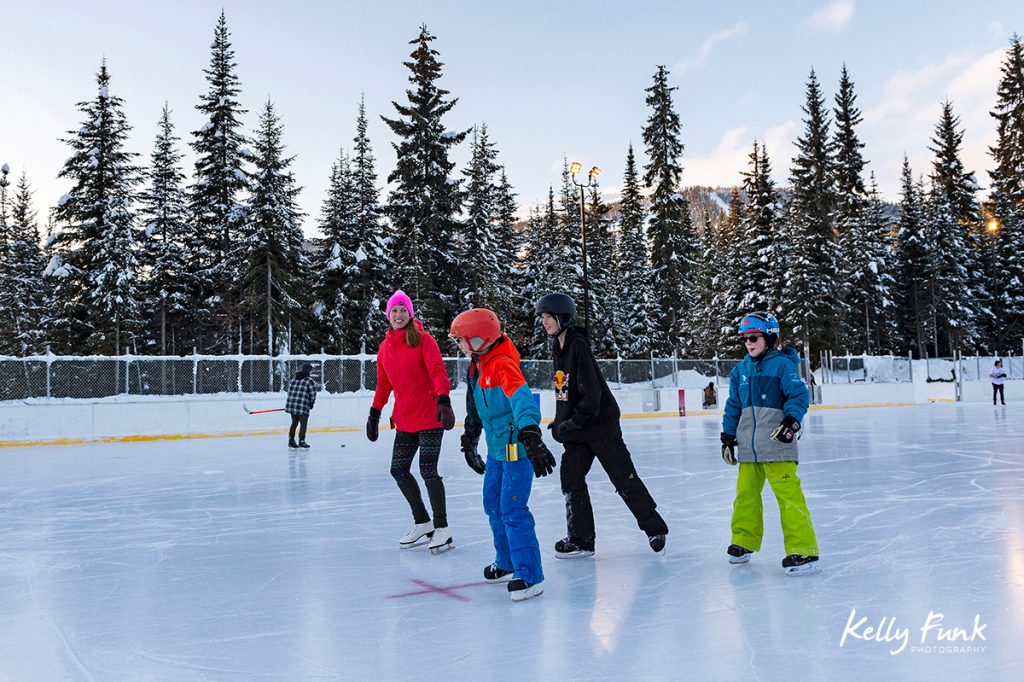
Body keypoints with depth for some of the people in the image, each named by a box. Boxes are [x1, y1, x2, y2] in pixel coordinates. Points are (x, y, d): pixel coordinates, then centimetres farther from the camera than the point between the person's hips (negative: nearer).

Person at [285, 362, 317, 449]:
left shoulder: (292, 380, 12)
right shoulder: (310, 381, -6)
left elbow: (290, 392, 15)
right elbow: (313, 395, -3)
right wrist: (311, 404, 14)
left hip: (291, 405, 6)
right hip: (303, 406, -6)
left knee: (294, 423, 18)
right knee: (303, 423, 5)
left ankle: (291, 440, 19)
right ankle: (301, 441, 5)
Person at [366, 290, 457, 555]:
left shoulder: (423, 340, -7)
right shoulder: (385, 347, 11)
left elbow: (438, 372, -16)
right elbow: (383, 384, 18)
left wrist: (444, 401, -29)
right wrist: (374, 414, 17)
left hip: (430, 416, -7)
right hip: (405, 419, 7)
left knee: (428, 471, -8)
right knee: (398, 470, 8)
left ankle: (442, 528, 6)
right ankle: (423, 523, 24)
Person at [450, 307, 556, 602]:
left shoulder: (503, 365, -22)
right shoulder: (477, 366, 9)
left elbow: (522, 400, -38)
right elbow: (474, 409, 22)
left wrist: (531, 437, -51)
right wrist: (470, 441, 29)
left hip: (517, 447, -10)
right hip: (497, 448, 10)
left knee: (512, 509, -12)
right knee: (493, 504, 18)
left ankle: (530, 576, -5)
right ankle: (507, 563, 34)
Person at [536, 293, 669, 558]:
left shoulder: (578, 345, -18)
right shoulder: (559, 348, 10)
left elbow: (591, 391, -23)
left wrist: (572, 424, -19)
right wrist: (560, 423, 12)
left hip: (600, 424, -9)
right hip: (576, 428, 9)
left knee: (625, 479, 0)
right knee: (571, 479, 5)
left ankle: (655, 529, 15)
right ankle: (581, 539, 14)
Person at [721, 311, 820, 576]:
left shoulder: (782, 364, -6)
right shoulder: (740, 370, 12)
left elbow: (799, 395, -11)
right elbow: (733, 406, 17)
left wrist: (791, 421, -24)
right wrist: (728, 436, 15)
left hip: (777, 445, -6)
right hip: (748, 447, 7)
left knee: (788, 494, -9)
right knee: (745, 494, 14)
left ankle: (803, 550, -3)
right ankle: (743, 541, 29)